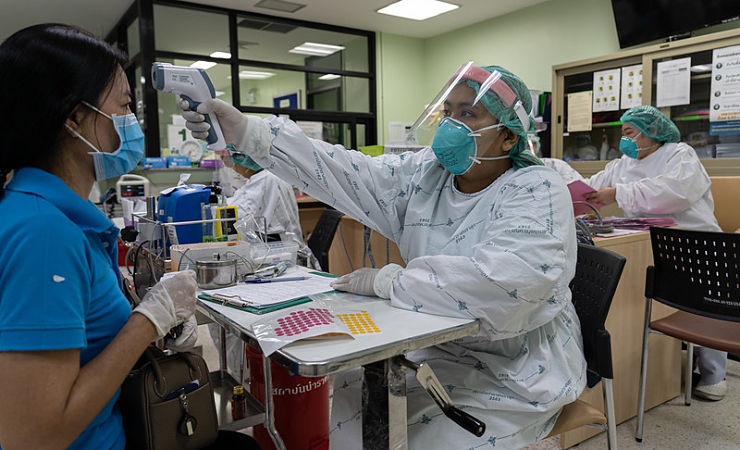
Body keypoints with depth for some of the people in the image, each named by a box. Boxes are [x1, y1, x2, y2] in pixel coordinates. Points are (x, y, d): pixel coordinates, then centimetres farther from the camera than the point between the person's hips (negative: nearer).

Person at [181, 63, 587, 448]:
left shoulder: (537, 193, -18)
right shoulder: (424, 175, -1)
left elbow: (500, 283, -35)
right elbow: (343, 172, -10)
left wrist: (386, 281, -26)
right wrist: (246, 131, -20)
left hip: (514, 373, -5)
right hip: (434, 350, 5)